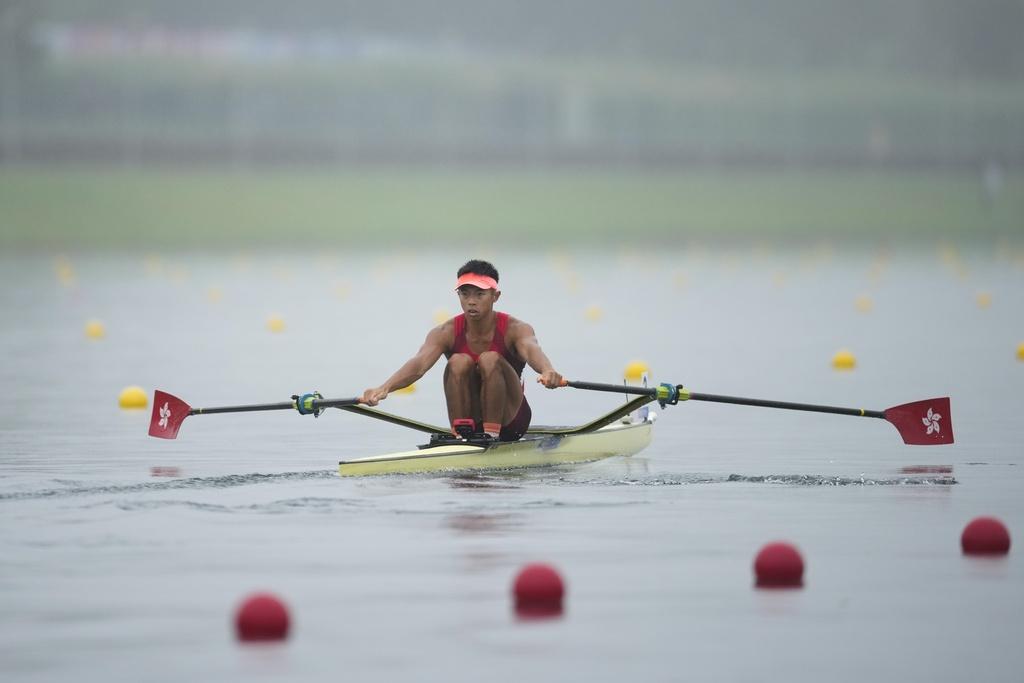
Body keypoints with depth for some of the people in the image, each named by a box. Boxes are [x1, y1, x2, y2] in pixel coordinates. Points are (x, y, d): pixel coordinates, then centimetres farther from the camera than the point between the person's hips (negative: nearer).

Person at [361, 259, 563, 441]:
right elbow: (419, 363, -28)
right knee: (458, 362, -24)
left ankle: (492, 435, -25)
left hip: (510, 422, -2)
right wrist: (384, 388, -49)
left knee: (490, 360, -27)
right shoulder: (446, 333, -10)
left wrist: (547, 371, -64)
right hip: (470, 420, 2)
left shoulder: (515, 329, -14)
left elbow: (531, 349, -38)